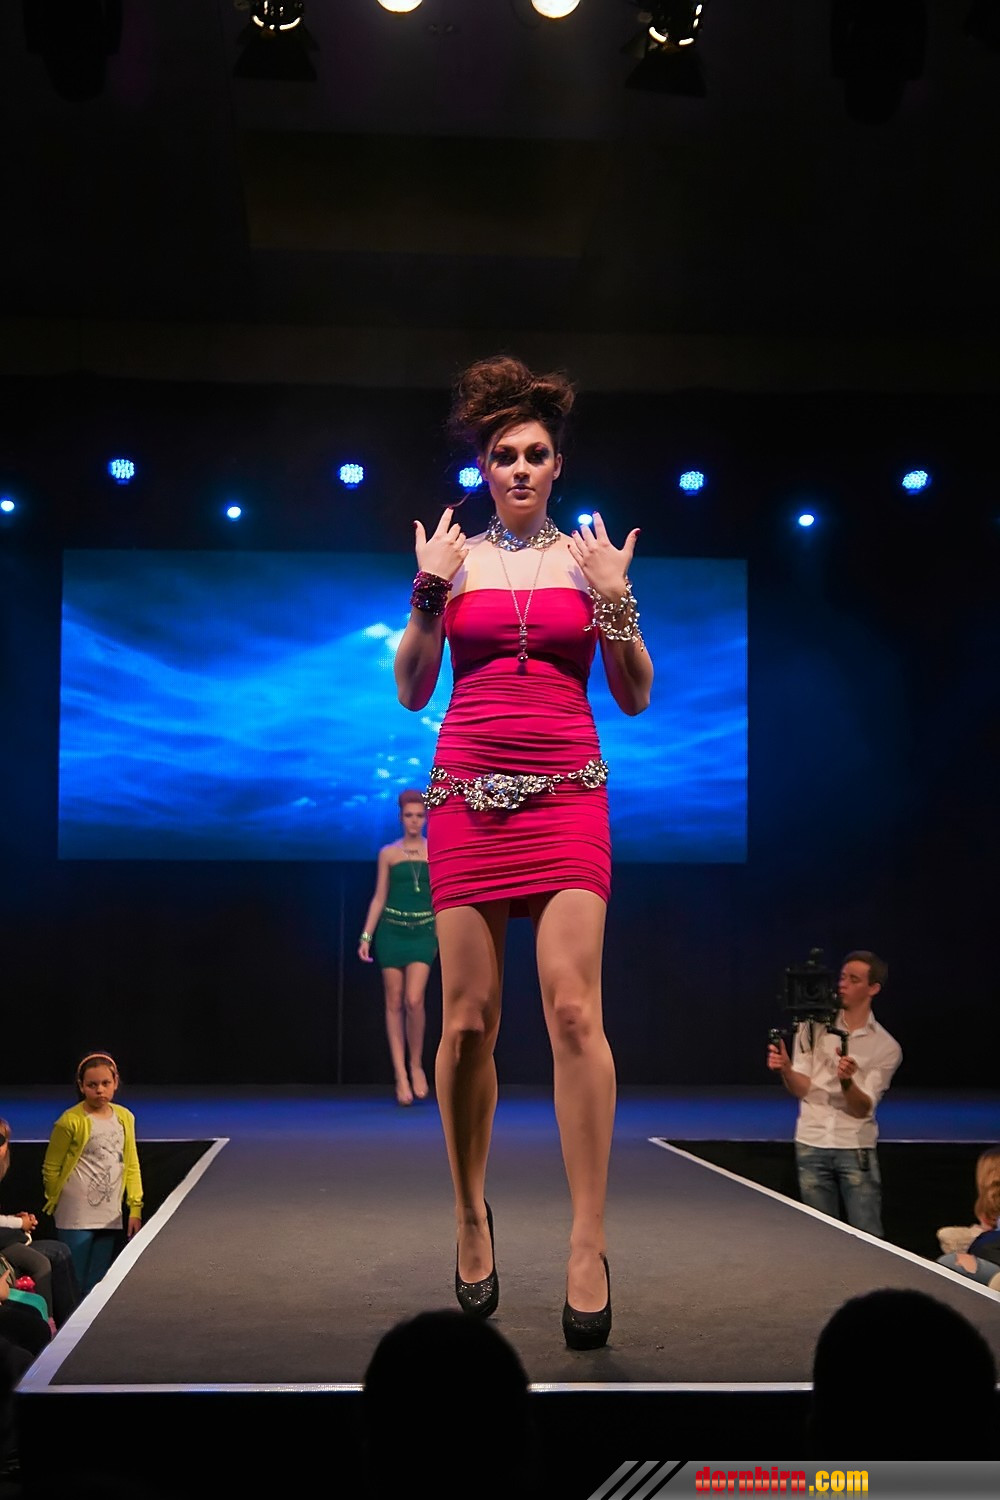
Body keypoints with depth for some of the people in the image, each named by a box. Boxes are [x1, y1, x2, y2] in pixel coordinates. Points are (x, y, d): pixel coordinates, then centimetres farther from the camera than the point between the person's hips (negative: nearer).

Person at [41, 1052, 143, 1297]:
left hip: (110, 1218, 5)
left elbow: (131, 1166, 12)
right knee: (74, 1285, -4)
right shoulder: (71, 1121, -10)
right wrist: (58, 1201, 9)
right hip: (76, 1219, -5)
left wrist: (135, 1208, 7)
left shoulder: (124, 1118, 6)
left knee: (98, 1287, 8)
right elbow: (50, 1168, -1)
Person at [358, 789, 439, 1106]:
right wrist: (366, 937, -1)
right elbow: (379, 898, 6)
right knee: (394, 1003, 2)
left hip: (423, 933, -1)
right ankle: (401, 1076, 7)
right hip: (391, 931, 1)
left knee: (414, 1000, -15)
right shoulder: (388, 853, 5)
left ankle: (416, 1065, 6)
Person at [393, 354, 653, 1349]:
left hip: (567, 797, -1)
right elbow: (411, 691, 8)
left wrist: (614, 599, -5)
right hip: (468, 796, 1)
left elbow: (635, 698, 8)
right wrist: (429, 590, -4)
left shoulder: (589, 557, 9)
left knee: (574, 1009, -15)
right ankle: (471, 1214, 18)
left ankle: (588, 1242, -13)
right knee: (469, 1022, -1)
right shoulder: (456, 557, 9)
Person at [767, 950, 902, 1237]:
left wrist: (847, 1081, -29)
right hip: (811, 1146, 2)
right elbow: (801, 1090, -2)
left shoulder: (886, 1047, -2)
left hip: (856, 1149, -2)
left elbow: (863, 1109, -9)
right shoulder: (812, 1027, 3)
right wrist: (785, 1069, -23)